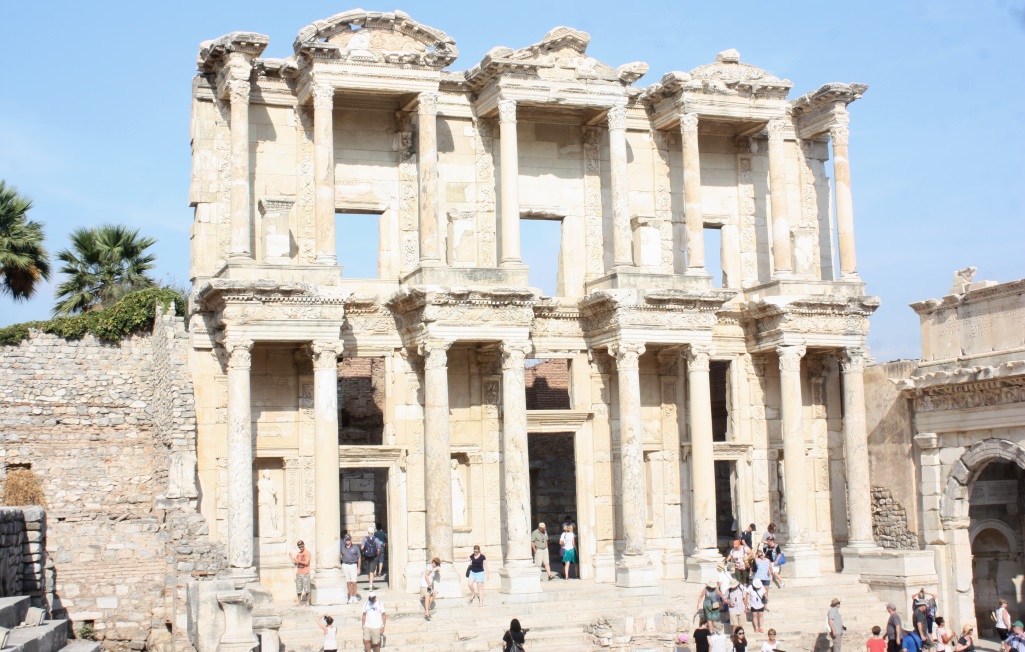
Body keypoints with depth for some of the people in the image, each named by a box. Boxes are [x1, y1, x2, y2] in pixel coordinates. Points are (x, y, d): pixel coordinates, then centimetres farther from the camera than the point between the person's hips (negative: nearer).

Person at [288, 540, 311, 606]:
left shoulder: (307, 553, -2)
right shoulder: (298, 553, 16)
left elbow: (306, 562, -12)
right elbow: (295, 563, 16)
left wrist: (298, 561, -15)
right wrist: (291, 558, 4)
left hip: (305, 573, -5)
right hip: (298, 573, 5)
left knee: (306, 589, -5)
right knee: (298, 589, 1)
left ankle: (307, 602, 2)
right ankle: (299, 602, 7)